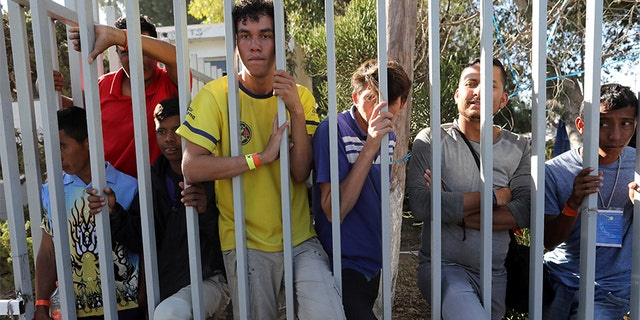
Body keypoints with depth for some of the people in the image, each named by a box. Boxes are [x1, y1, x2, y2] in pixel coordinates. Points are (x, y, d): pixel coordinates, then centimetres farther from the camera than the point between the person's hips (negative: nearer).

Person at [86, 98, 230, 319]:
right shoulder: (154, 178, 5)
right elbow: (141, 240, 2)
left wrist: (207, 211, -31)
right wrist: (113, 213, -14)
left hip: (209, 280, -5)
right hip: (163, 282, 5)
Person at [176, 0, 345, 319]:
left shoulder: (301, 97, 1)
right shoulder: (215, 95, -8)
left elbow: (301, 173, -8)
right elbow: (191, 169, -17)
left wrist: (297, 112, -20)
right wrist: (261, 157, -21)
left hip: (300, 239, 2)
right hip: (246, 243, -1)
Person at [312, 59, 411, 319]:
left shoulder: (389, 136, 2)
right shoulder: (332, 131, -19)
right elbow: (334, 211, -27)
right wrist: (370, 146, -31)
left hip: (374, 261, 7)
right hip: (343, 266, -7)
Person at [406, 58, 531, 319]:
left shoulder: (519, 147, 5)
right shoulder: (431, 139, -6)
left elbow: (526, 212, -8)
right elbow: (420, 205, -21)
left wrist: (458, 214, -18)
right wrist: (493, 196, -13)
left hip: (495, 274, 5)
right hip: (443, 267, -4)